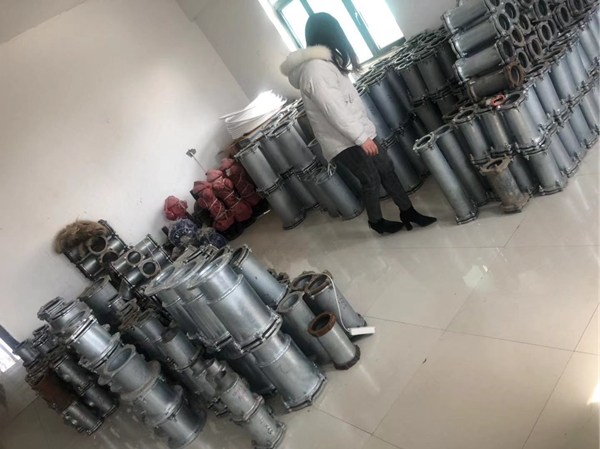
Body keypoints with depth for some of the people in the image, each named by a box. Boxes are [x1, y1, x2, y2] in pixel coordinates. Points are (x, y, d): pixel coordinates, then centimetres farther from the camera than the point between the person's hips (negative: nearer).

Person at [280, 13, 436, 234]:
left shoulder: (323, 62, 13)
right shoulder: (315, 68, -22)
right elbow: (333, 110, -25)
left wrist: (363, 131, 21)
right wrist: (361, 137, -21)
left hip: (355, 133, 10)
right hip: (345, 141, -10)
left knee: (386, 168, 12)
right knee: (371, 180, 4)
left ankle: (408, 212, 23)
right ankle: (377, 222, 27)